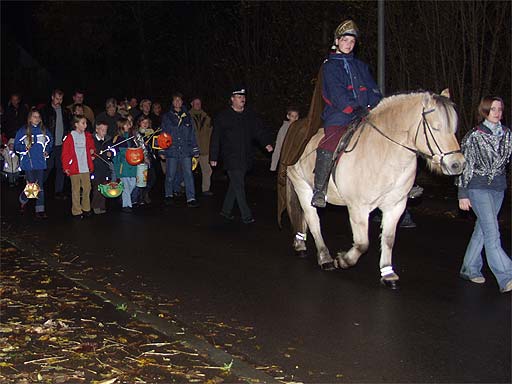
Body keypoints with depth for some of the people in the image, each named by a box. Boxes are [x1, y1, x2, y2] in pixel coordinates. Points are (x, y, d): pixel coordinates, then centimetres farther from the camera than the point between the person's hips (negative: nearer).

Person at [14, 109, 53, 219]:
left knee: (40, 186, 3)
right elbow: (16, 145, -1)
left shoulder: (43, 130, 7)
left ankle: (40, 210, 8)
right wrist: (25, 148, -18)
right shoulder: (23, 130, -3)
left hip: (40, 162, 3)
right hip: (28, 163, -3)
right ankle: (23, 201, 28)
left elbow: (50, 141, 23)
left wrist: (47, 151, 8)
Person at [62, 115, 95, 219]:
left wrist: (92, 150, 4)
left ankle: (86, 209, 21)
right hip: (74, 168, -4)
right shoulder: (70, 137, -6)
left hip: (86, 168, 5)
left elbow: (91, 145, 27)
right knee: (76, 190, 1)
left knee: (87, 188, 8)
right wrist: (66, 167, -9)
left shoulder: (88, 136, 9)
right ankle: (76, 211, 8)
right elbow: (65, 154, -5)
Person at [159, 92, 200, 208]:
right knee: (170, 175, 6)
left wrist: (195, 150, 9)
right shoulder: (167, 117, 7)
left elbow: (192, 134, 14)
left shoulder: (187, 116, 12)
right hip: (171, 150, -1)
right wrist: (162, 151, 2)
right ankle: (169, 196, 25)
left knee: (188, 174, -8)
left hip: (185, 151, 1)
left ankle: (191, 199, -9)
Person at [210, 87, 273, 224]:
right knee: (239, 186, -8)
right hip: (231, 157, -5)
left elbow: (259, 130, 1)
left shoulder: (250, 115, 10)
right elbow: (216, 138, 0)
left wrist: (266, 143, -17)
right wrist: (213, 157, -1)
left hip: (245, 158, 5)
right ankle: (246, 216, -5)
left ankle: (226, 210, 28)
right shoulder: (223, 116, -2)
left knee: (235, 185, 14)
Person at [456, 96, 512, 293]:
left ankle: (470, 269, 26)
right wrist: (463, 194, -6)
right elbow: (465, 165, -5)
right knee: (492, 233, -11)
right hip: (478, 187, -5)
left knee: (482, 229, 13)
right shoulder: (474, 136, -7)